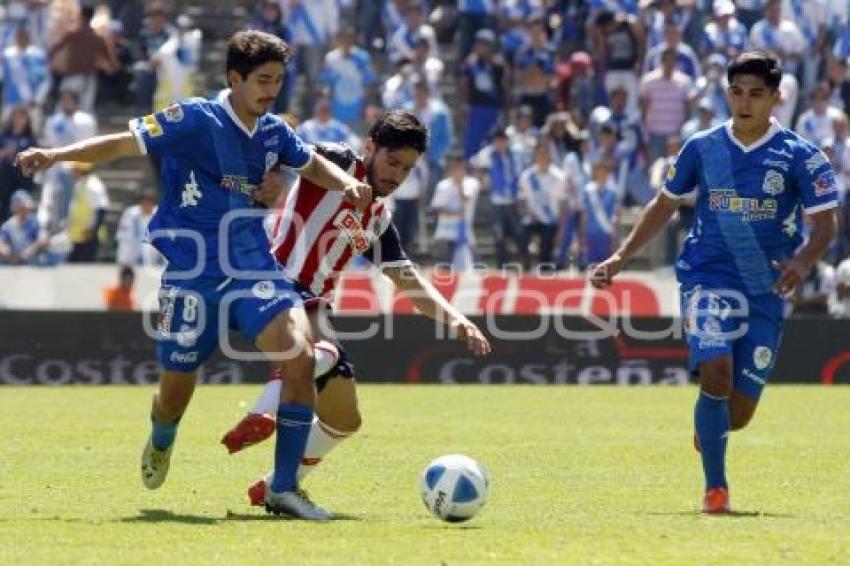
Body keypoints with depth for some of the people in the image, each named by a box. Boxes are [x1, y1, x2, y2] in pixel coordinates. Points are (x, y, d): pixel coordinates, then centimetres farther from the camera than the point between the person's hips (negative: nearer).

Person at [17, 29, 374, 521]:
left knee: (302, 356, -20)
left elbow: (314, 165, 25)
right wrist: (58, 155, -27)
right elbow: (123, 143, -14)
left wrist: (349, 184, 4)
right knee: (176, 389, 7)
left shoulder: (274, 132, 5)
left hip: (254, 268, 3)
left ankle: (284, 489, -11)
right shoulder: (194, 120, -12)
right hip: (192, 275, -3)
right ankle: (161, 442, 49)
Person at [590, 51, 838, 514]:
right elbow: (665, 205, 15)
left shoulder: (799, 156, -3)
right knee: (715, 375, -25)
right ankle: (715, 489, -14)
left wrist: (803, 262, -25)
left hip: (766, 290, 0)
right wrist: (620, 258, 10)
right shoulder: (702, 148, 3)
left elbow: (825, 222, -5)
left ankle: (707, 430, 40)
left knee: (738, 414, 2)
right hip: (707, 278, 0)